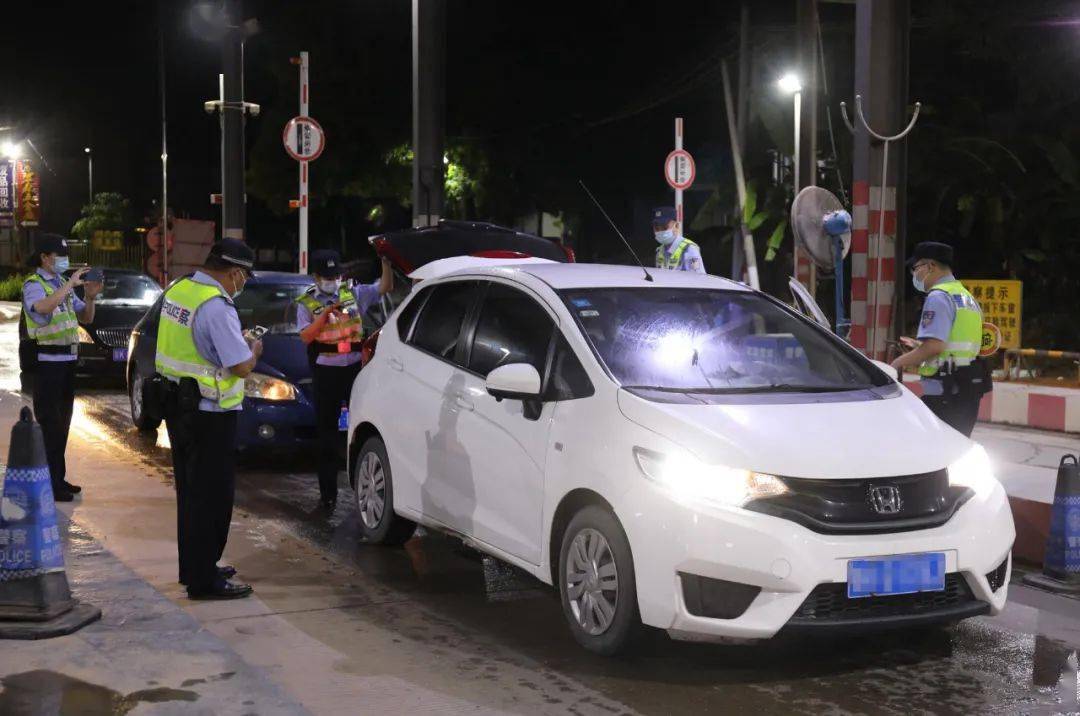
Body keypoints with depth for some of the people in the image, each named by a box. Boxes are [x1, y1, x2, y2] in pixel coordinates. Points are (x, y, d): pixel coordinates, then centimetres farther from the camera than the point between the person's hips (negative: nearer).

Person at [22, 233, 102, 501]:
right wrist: (71, 284, -29)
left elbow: (86, 318, 16)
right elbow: (43, 306, -32)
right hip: (46, 361, -8)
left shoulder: (63, 284, 14)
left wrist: (89, 297, -2)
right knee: (49, 425, -7)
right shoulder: (34, 285, -9)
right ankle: (48, 486, -5)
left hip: (67, 360, 8)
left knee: (62, 423, 12)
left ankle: (59, 478, 20)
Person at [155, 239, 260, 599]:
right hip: (209, 414, -9)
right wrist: (253, 349, 0)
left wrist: (236, 339, 14)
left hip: (177, 404, 9)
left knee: (190, 490, 18)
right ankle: (203, 580, 4)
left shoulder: (178, 289, 6)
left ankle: (195, 567, 30)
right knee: (211, 495, -1)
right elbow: (241, 367, -21)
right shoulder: (217, 307, -22)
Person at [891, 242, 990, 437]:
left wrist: (899, 363, -12)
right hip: (968, 385, 10)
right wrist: (918, 346, 26)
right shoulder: (966, 296, 19)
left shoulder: (938, 297, -12)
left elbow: (934, 346, -22)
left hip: (945, 391, -10)